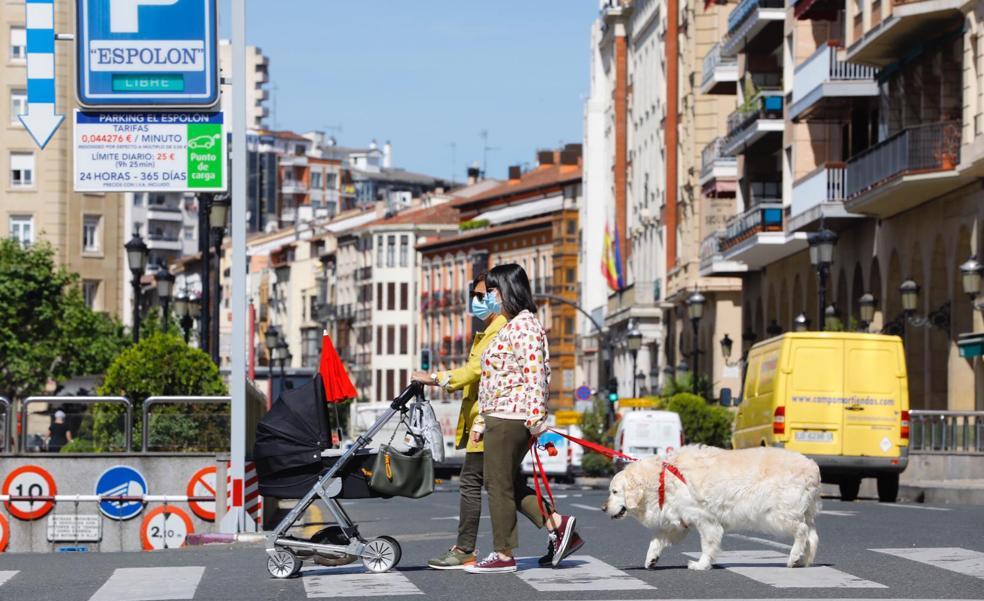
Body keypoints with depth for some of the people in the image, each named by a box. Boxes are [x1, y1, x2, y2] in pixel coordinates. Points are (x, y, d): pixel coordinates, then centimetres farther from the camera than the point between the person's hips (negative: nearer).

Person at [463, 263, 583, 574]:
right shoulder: (511, 327, 20)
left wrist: (535, 419, -25)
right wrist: (481, 421, 23)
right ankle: (558, 525, 12)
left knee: (500, 483, -4)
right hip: (499, 418, 11)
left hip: (510, 418, -11)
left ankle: (503, 554, 2)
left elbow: (534, 376, -20)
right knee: (510, 482, 13)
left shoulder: (524, 327, -12)